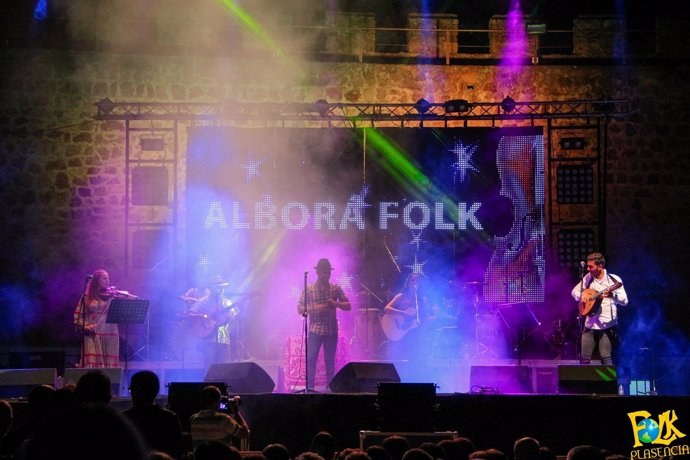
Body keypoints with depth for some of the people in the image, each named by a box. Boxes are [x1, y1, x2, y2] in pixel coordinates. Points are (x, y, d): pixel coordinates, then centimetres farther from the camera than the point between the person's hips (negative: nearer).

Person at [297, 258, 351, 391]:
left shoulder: (336, 289, 7)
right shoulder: (309, 289, 3)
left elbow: (348, 306, 6)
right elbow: (300, 309, 2)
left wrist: (336, 304, -14)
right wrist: (314, 308, -16)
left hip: (331, 331, 1)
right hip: (315, 330, -1)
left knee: (330, 360, 6)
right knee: (310, 358, -6)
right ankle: (310, 387, 0)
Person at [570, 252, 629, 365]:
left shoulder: (614, 280, -5)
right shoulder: (588, 278, 7)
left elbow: (624, 301, -8)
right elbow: (574, 292, 18)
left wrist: (612, 294, -27)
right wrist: (583, 295, -4)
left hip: (607, 325, -4)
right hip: (590, 325, 4)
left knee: (606, 358, -10)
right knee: (584, 358, 2)